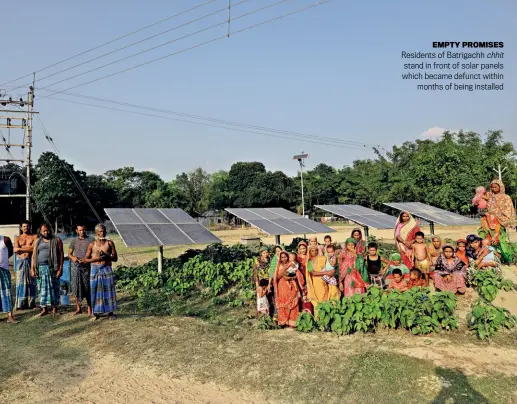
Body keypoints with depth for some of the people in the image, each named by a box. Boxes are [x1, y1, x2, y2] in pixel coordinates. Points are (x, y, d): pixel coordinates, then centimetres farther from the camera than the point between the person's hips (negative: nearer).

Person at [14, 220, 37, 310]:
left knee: (31, 282, 0)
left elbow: (34, 248, -8)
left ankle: (31, 303, 5)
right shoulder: (17, 238, 13)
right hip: (20, 261, 1)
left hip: (31, 261, -1)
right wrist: (28, 248, -6)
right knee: (20, 283, -2)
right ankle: (20, 304, 1)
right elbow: (15, 250, -2)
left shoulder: (34, 237, 7)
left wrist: (21, 249, -5)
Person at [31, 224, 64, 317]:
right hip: (41, 267, 3)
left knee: (53, 287, -2)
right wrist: (32, 269, 3)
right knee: (42, 288, 4)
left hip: (52, 267, -3)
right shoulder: (37, 241, 13)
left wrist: (60, 268, -9)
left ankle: (54, 308, 6)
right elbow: (34, 256, 11)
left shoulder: (56, 240, 4)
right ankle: (44, 309, 10)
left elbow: (61, 255, -1)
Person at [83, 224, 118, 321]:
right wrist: (95, 259, -11)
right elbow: (85, 260, 6)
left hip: (107, 269, 0)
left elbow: (115, 258, 6)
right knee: (95, 290, 1)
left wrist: (106, 256, -13)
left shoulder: (109, 243, 7)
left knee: (108, 290, -1)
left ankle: (110, 312, 6)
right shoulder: (92, 245, 7)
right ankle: (96, 313, 11)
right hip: (95, 269, 0)